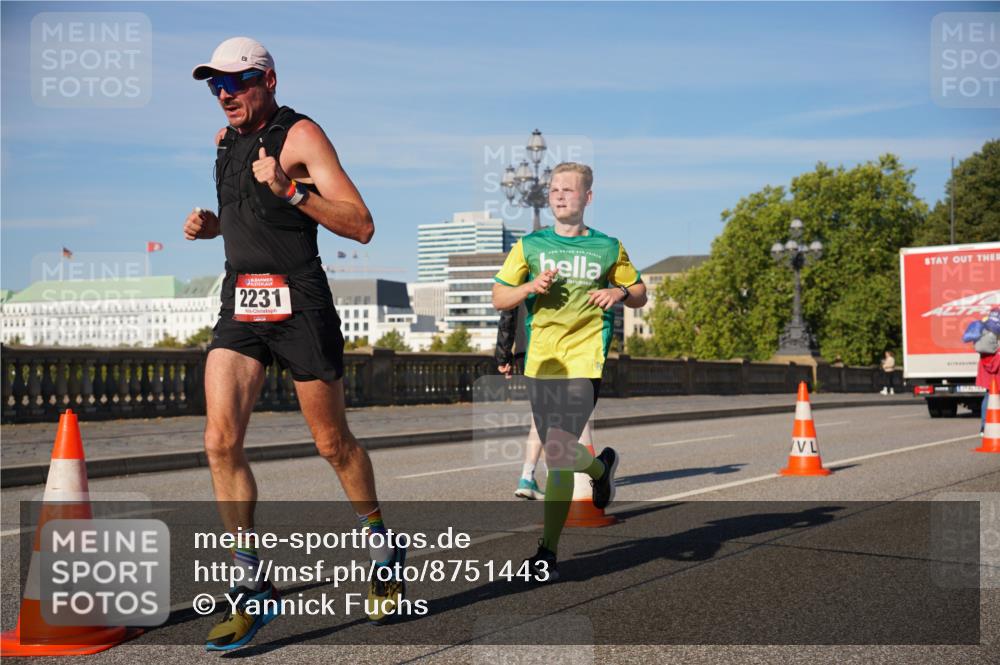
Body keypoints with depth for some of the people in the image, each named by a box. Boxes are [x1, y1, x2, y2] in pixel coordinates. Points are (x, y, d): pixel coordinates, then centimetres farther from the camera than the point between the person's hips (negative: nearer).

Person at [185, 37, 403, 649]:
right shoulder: (224, 141, 14)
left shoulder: (301, 135, -6)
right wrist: (211, 224, 11)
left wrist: (292, 189, -24)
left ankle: (384, 553, 29)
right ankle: (253, 586, 1)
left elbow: (362, 226, -14)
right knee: (221, 441, -9)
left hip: (299, 303, -6)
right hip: (240, 303, 6)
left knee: (334, 444, 6)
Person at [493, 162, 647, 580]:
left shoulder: (608, 248, 7)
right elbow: (498, 299, 8)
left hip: (583, 362, -3)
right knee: (558, 455, 11)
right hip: (540, 363, 3)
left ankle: (548, 551, -7)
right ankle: (600, 467, 45)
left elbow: (639, 296, 17)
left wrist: (620, 291, -5)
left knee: (559, 454, -16)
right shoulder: (530, 245, 8)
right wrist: (531, 286, -11)